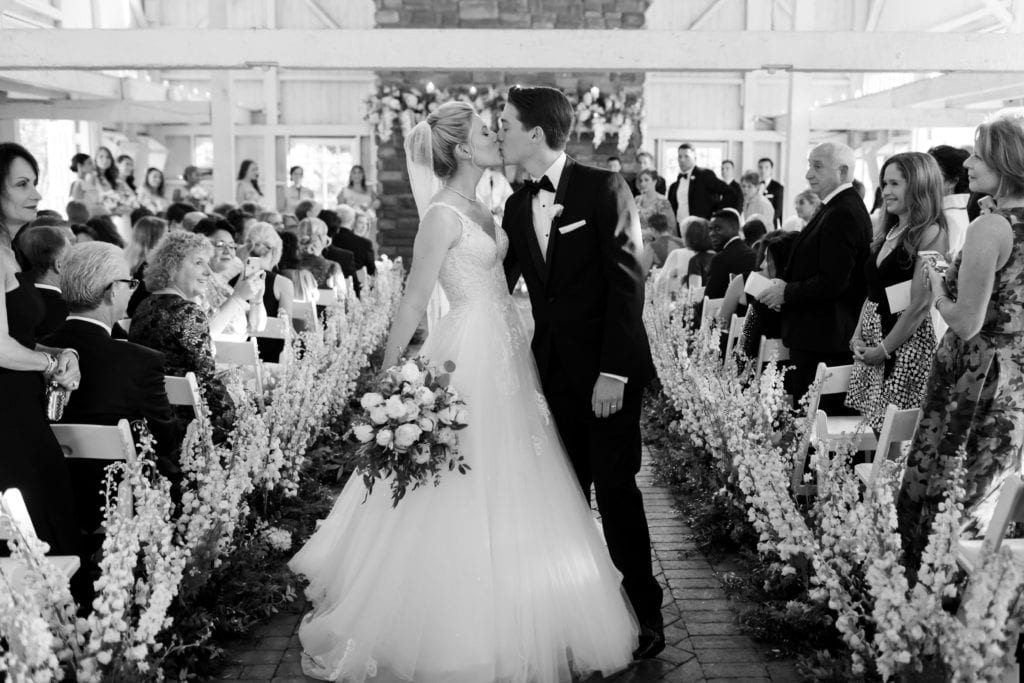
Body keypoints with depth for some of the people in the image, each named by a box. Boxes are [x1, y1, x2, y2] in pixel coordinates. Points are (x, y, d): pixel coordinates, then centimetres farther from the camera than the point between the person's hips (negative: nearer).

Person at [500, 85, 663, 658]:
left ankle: (646, 616, 13)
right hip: (554, 369, 5)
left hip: (608, 369, -5)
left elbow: (628, 281, -13)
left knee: (616, 488, -2)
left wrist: (613, 372, -18)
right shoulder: (516, 207, 9)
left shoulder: (604, 189, -8)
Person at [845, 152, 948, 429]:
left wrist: (884, 350, -13)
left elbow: (919, 305, -15)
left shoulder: (931, 233, -10)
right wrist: (857, 336, 3)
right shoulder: (889, 231, 13)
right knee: (873, 429, 7)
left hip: (905, 342, -7)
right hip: (870, 342, 7)